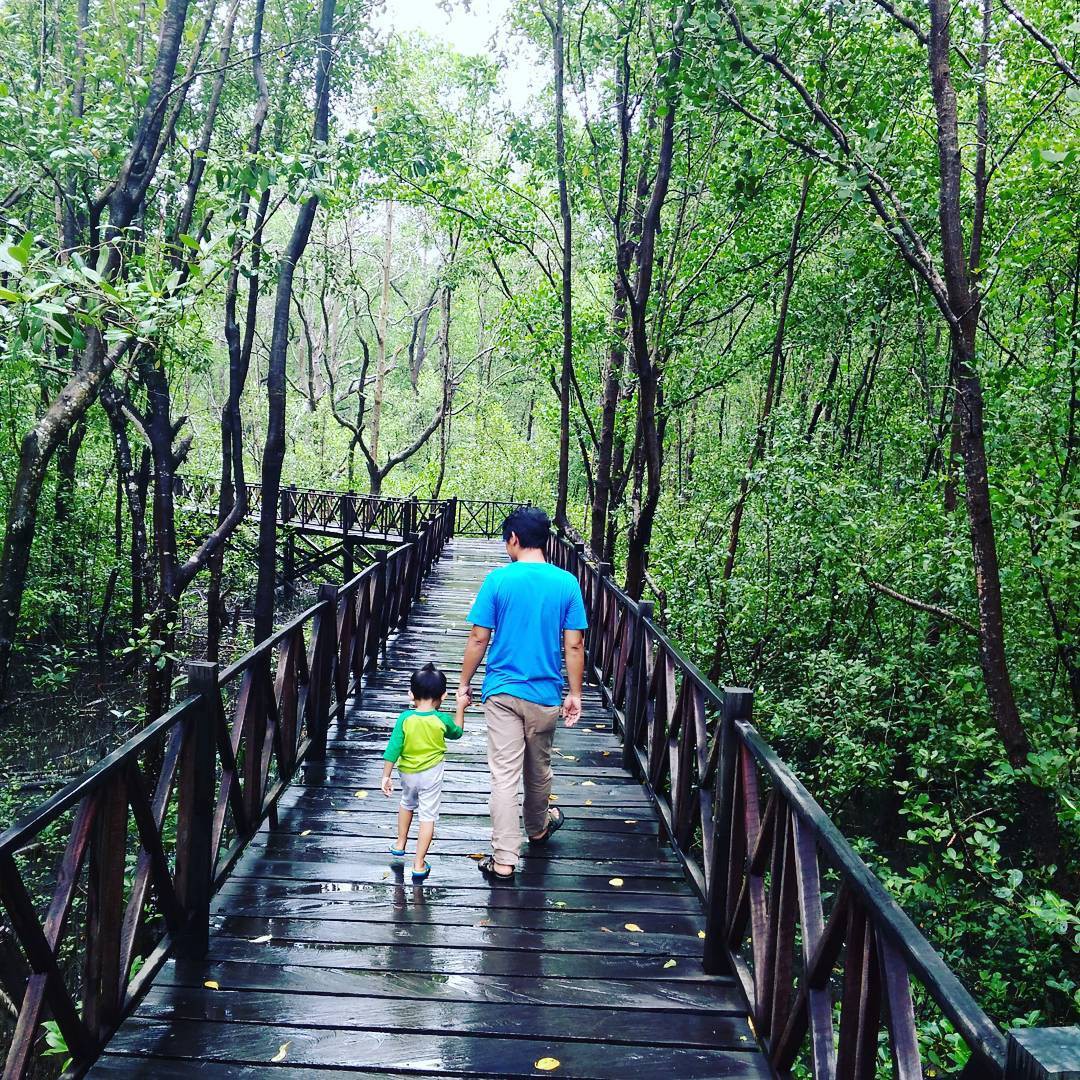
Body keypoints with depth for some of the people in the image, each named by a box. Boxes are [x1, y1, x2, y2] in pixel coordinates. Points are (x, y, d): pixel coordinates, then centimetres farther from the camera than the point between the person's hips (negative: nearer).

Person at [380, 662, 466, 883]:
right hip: (431, 774, -2)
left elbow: (393, 749, -13)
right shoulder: (442, 719, -14)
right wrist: (460, 707, 15)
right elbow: (457, 732, 8)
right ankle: (419, 864, 5)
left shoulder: (405, 719, -15)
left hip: (407, 773, 2)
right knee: (428, 816, 5)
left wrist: (386, 776, -6)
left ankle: (400, 845, 43)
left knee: (407, 804, 29)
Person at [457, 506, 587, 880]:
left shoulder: (498, 580, -9)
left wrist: (464, 684, 5)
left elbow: (478, 639, -7)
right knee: (538, 768, 22)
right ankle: (538, 828, 44)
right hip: (545, 694, 2)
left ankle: (504, 860, 3)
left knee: (504, 775, 1)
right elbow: (574, 646, -4)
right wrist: (575, 694, 6)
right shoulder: (567, 583, -4)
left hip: (502, 691, -2)